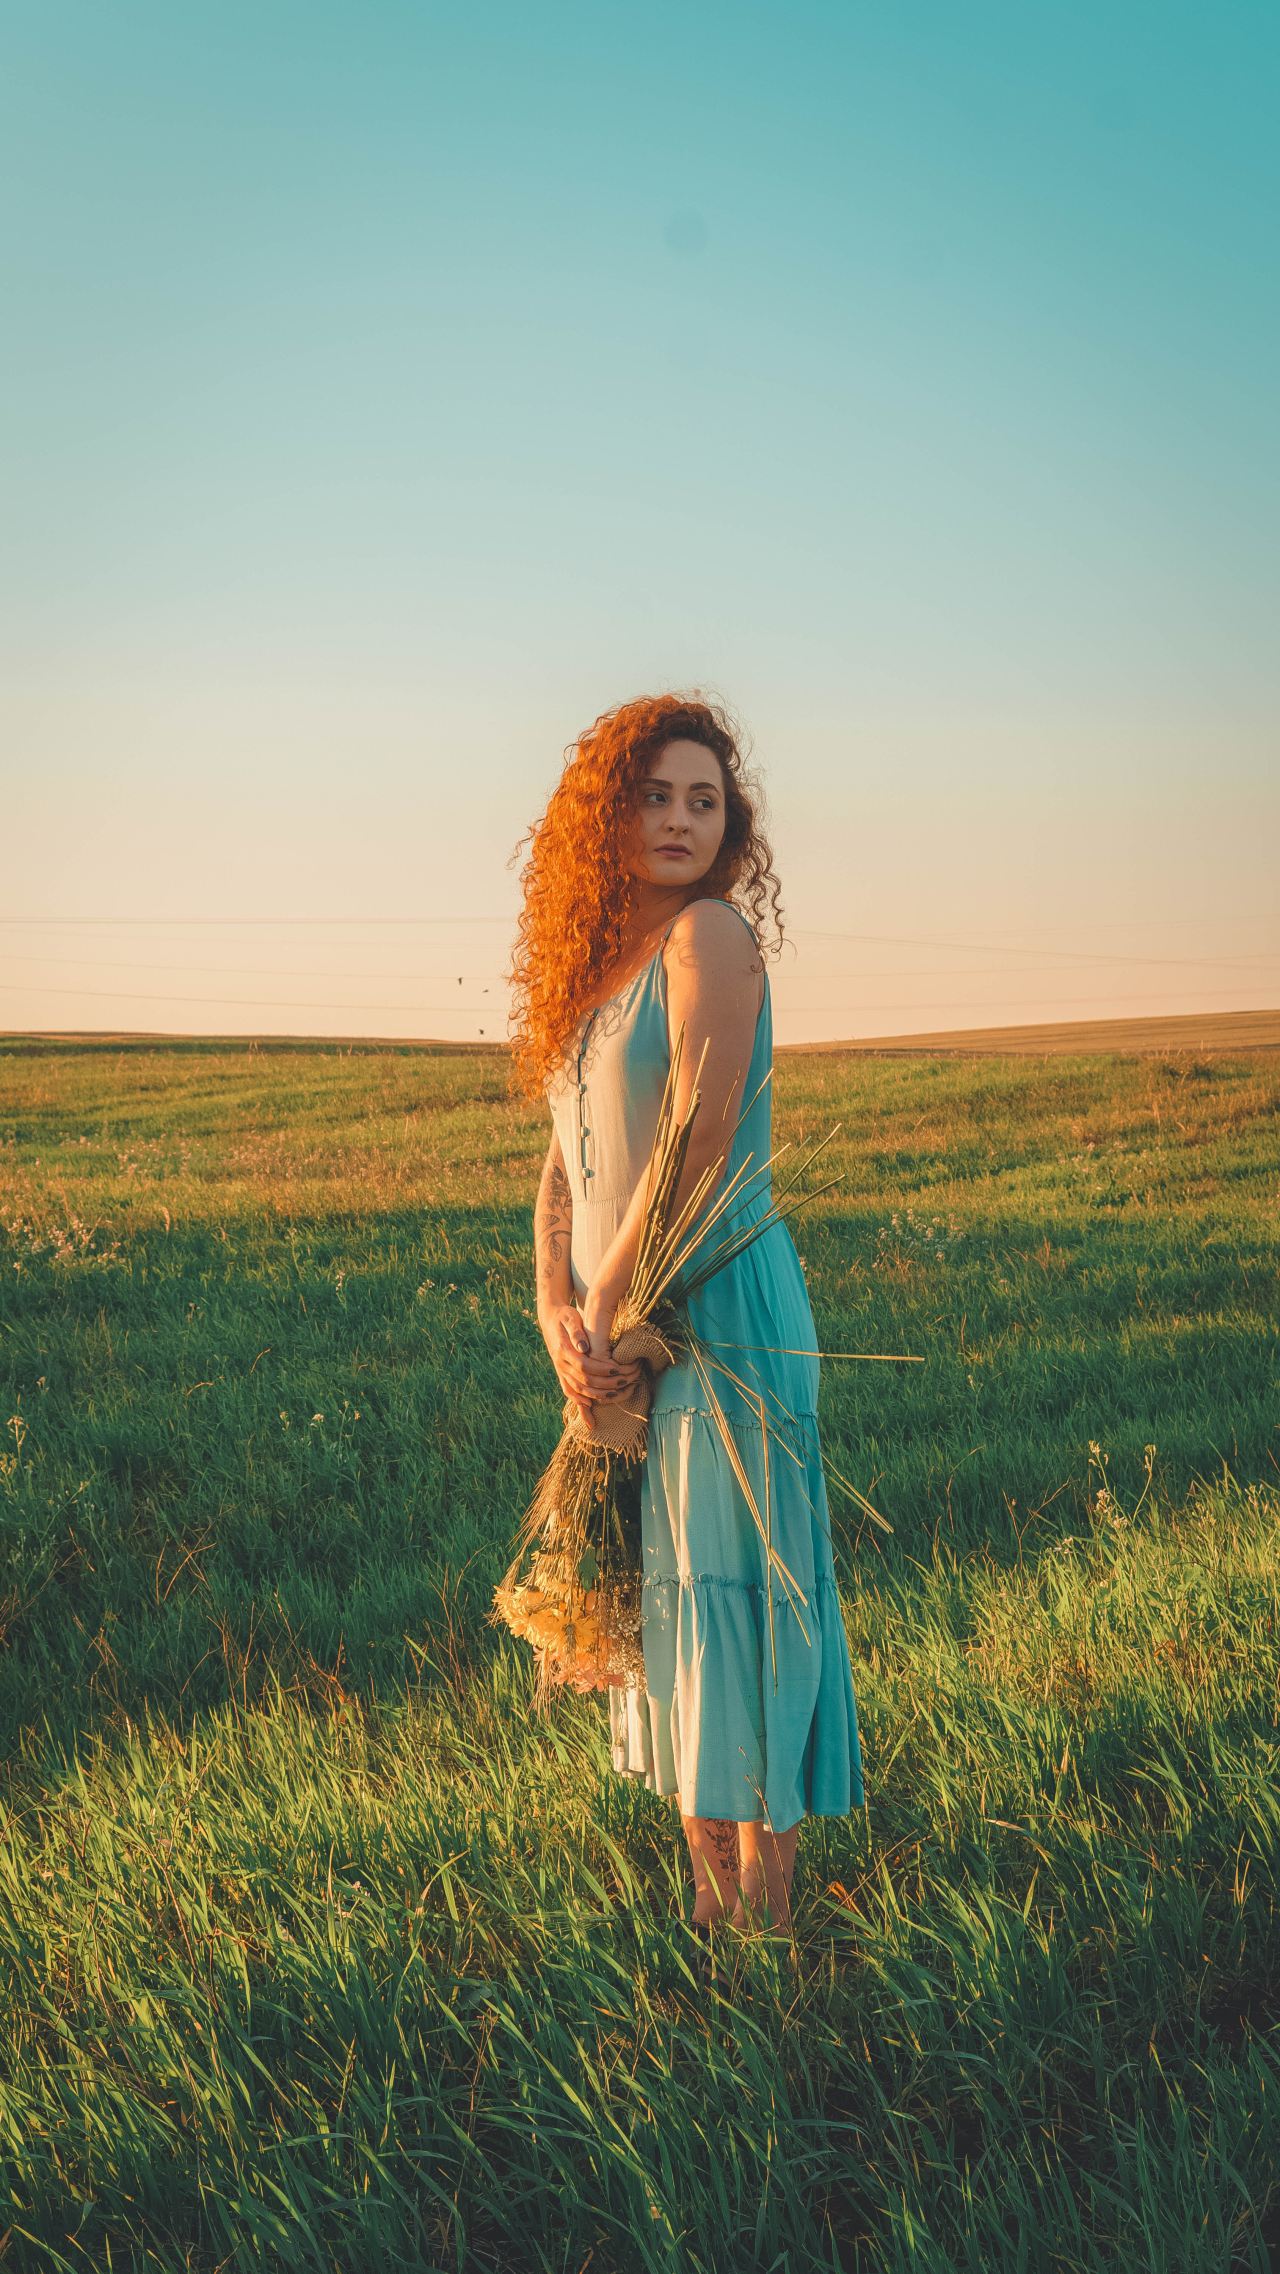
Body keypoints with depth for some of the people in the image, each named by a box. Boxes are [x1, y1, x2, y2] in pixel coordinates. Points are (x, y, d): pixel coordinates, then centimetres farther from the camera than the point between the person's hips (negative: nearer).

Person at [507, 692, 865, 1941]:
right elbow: (564, 1165, 9)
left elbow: (696, 1152, -17)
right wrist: (556, 1313, -7)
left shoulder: (709, 934, -10)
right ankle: (707, 1875, 26)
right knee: (657, 1593, 14)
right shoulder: (598, 962, 13)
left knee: (727, 1593, -4)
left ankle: (759, 1909, 6)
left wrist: (602, 1311, -12)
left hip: (720, 1310, -8)